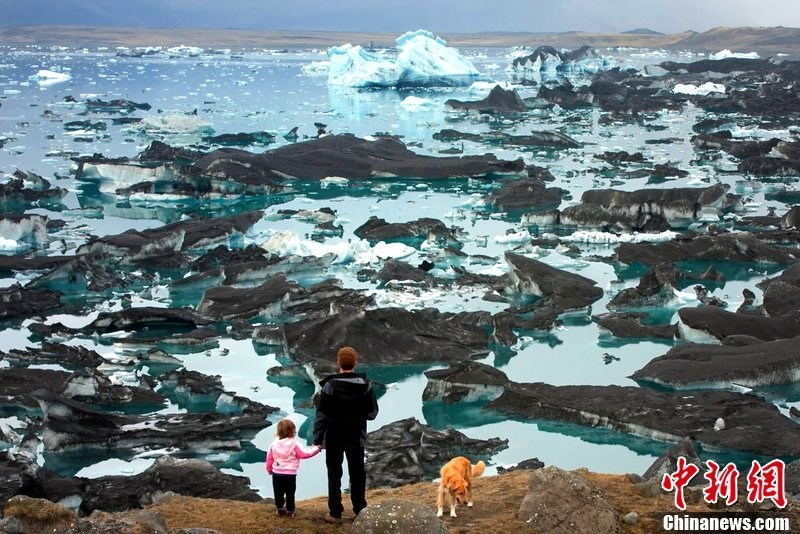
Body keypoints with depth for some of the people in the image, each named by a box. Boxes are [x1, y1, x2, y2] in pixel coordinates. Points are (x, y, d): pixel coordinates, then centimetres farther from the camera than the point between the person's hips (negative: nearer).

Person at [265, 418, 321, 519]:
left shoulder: (274, 444, 1)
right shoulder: (294, 444, -12)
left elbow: (269, 458, 6)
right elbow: (304, 454, -10)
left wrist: (269, 469, 21)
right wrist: (316, 449, 0)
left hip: (276, 473, 4)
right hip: (290, 474, -4)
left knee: (278, 493, 15)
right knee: (290, 494, 8)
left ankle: (280, 509, 23)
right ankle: (290, 510, 12)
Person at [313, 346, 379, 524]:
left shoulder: (331, 385, -16)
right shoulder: (366, 385, -7)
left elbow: (321, 415, -14)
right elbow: (372, 413, 0)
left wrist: (317, 439, -7)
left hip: (334, 437, -2)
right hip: (357, 437, 2)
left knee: (334, 474, 6)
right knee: (357, 474, 12)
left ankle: (335, 513, 6)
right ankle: (360, 511, 14)